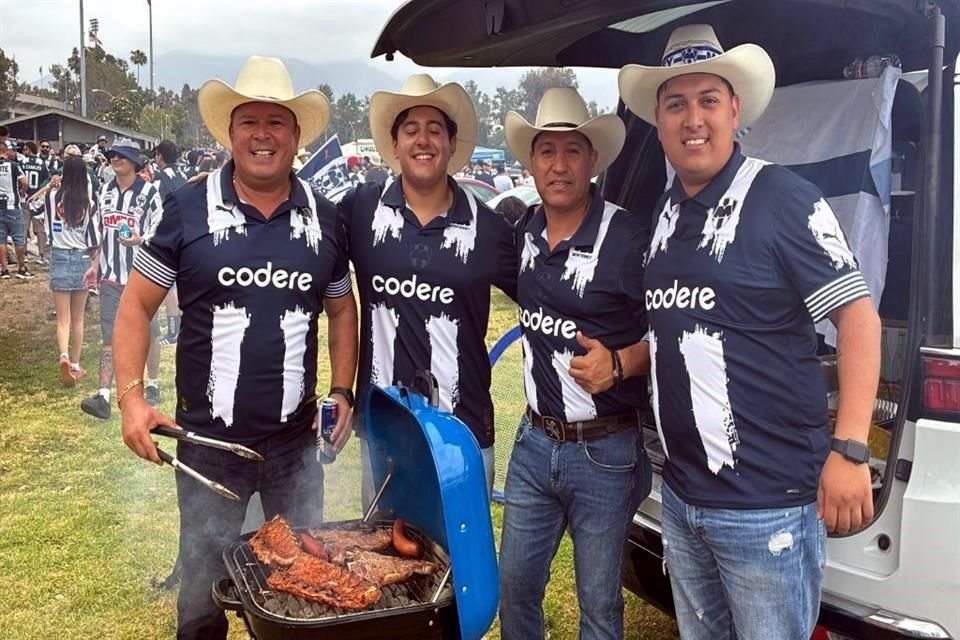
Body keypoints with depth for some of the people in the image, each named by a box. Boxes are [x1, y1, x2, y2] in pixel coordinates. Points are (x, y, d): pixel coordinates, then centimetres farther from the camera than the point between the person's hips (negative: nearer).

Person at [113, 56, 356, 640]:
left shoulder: (324, 217, 2)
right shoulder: (189, 207, -5)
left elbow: (342, 309, 14)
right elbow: (137, 305, 0)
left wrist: (342, 391, 3)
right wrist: (132, 397, -10)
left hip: (297, 443, 2)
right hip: (208, 441, -2)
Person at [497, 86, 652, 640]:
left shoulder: (629, 237, -16)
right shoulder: (525, 230, 3)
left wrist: (620, 362, -26)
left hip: (604, 450, -5)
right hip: (535, 441, 5)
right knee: (515, 585, 17)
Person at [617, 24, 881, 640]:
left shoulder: (783, 197, -12)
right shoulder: (665, 212, 10)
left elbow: (858, 314, -14)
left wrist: (849, 450, -20)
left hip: (769, 502, -7)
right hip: (681, 495, 7)